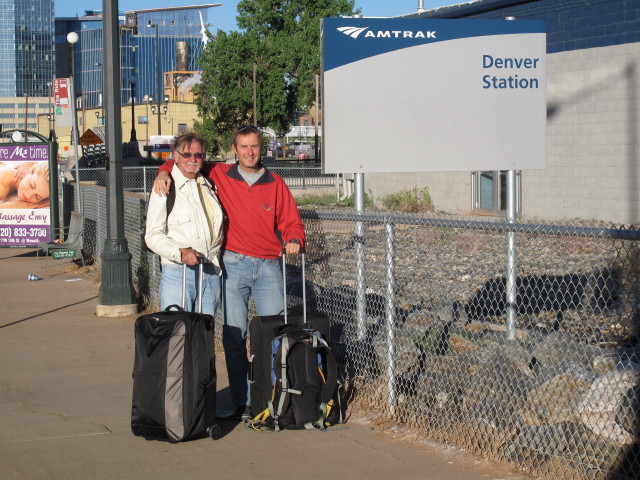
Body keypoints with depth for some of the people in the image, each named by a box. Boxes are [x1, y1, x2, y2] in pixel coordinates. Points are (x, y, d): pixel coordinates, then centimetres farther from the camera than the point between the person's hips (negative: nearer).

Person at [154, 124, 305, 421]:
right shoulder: (220, 176, 6)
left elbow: (291, 221, 10)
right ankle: (242, 404, 3)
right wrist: (164, 171, -5)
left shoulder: (275, 184, 8)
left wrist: (294, 240, -10)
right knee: (234, 336, -3)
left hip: (268, 265, 1)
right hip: (234, 265, -1)